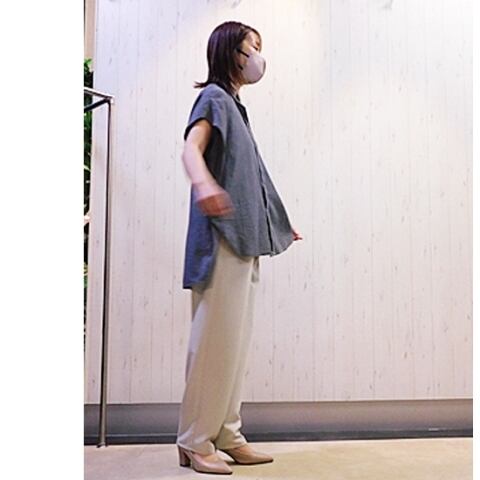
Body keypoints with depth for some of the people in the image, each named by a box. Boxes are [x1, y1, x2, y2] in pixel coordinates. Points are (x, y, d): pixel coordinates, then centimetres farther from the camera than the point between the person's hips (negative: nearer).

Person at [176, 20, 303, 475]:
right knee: (215, 338, -8)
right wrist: (204, 183, -42)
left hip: (244, 238, 9)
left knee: (236, 340, 8)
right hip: (221, 236, -9)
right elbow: (191, 148, -19)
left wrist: (279, 223, 35)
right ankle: (194, 441, 1)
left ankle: (227, 435, 15)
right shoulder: (214, 96, 0)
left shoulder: (235, 106, 24)